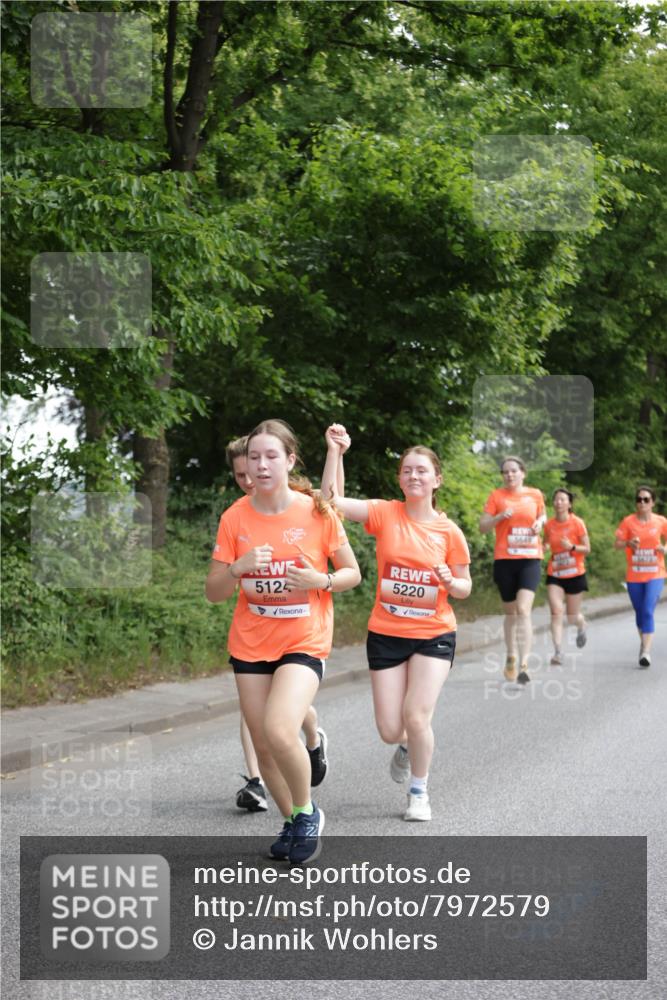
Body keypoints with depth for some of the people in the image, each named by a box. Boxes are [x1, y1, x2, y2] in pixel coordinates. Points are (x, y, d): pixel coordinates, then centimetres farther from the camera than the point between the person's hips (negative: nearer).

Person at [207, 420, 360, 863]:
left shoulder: (317, 512, -8)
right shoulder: (235, 517, -2)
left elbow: (352, 573, 2)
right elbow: (214, 592, 1)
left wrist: (320, 581, -18)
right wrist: (239, 567, -19)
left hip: (304, 643, -4)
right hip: (250, 645, 4)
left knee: (279, 731, -23)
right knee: (263, 744, 8)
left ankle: (308, 812, 3)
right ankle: (293, 822, 32)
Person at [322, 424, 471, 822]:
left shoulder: (449, 531, -4)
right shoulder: (385, 513, -5)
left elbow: (465, 587, 5)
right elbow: (332, 500, -16)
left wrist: (450, 583, -18)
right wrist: (334, 451, -22)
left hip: (434, 635, -1)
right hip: (386, 635, 1)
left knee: (416, 718, -14)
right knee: (390, 730, 1)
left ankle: (420, 793, 12)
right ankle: (407, 747, 41)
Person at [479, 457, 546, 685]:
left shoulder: (535, 495, 7)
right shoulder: (496, 496, 2)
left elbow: (542, 515, 24)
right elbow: (482, 527, 2)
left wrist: (540, 523, 1)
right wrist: (499, 516, -16)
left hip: (530, 559, 0)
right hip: (504, 560, 1)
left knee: (523, 609, -17)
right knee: (511, 612, 12)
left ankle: (524, 664, -19)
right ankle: (511, 656, 34)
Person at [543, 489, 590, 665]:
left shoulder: (577, 523, -9)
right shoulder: (549, 524, -1)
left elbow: (587, 549, -6)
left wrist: (572, 547, -24)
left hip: (575, 575, -2)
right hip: (555, 575, 2)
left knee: (572, 617, 7)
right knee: (556, 612, -16)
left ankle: (582, 626, 44)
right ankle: (557, 652, -18)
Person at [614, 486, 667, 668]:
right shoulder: (628, 521, -2)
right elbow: (616, 544, 0)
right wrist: (629, 543, -20)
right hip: (634, 576, 2)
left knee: (648, 611, -15)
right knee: (639, 612, 13)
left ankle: (646, 652, -19)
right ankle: (643, 642, 36)